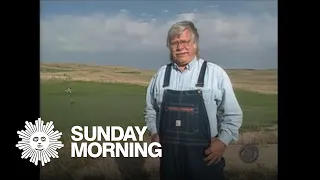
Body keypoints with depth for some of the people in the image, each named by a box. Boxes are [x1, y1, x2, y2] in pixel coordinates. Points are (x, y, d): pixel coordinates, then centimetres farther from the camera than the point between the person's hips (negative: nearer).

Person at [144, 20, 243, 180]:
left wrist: (222, 141, -12)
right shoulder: (161, 74, 4)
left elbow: (233, 114, -1)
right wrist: (154, 133, 3)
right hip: (169, 154, 3)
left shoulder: (215, 73, -5)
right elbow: (150, 109, 15)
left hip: (205, 155, -3)